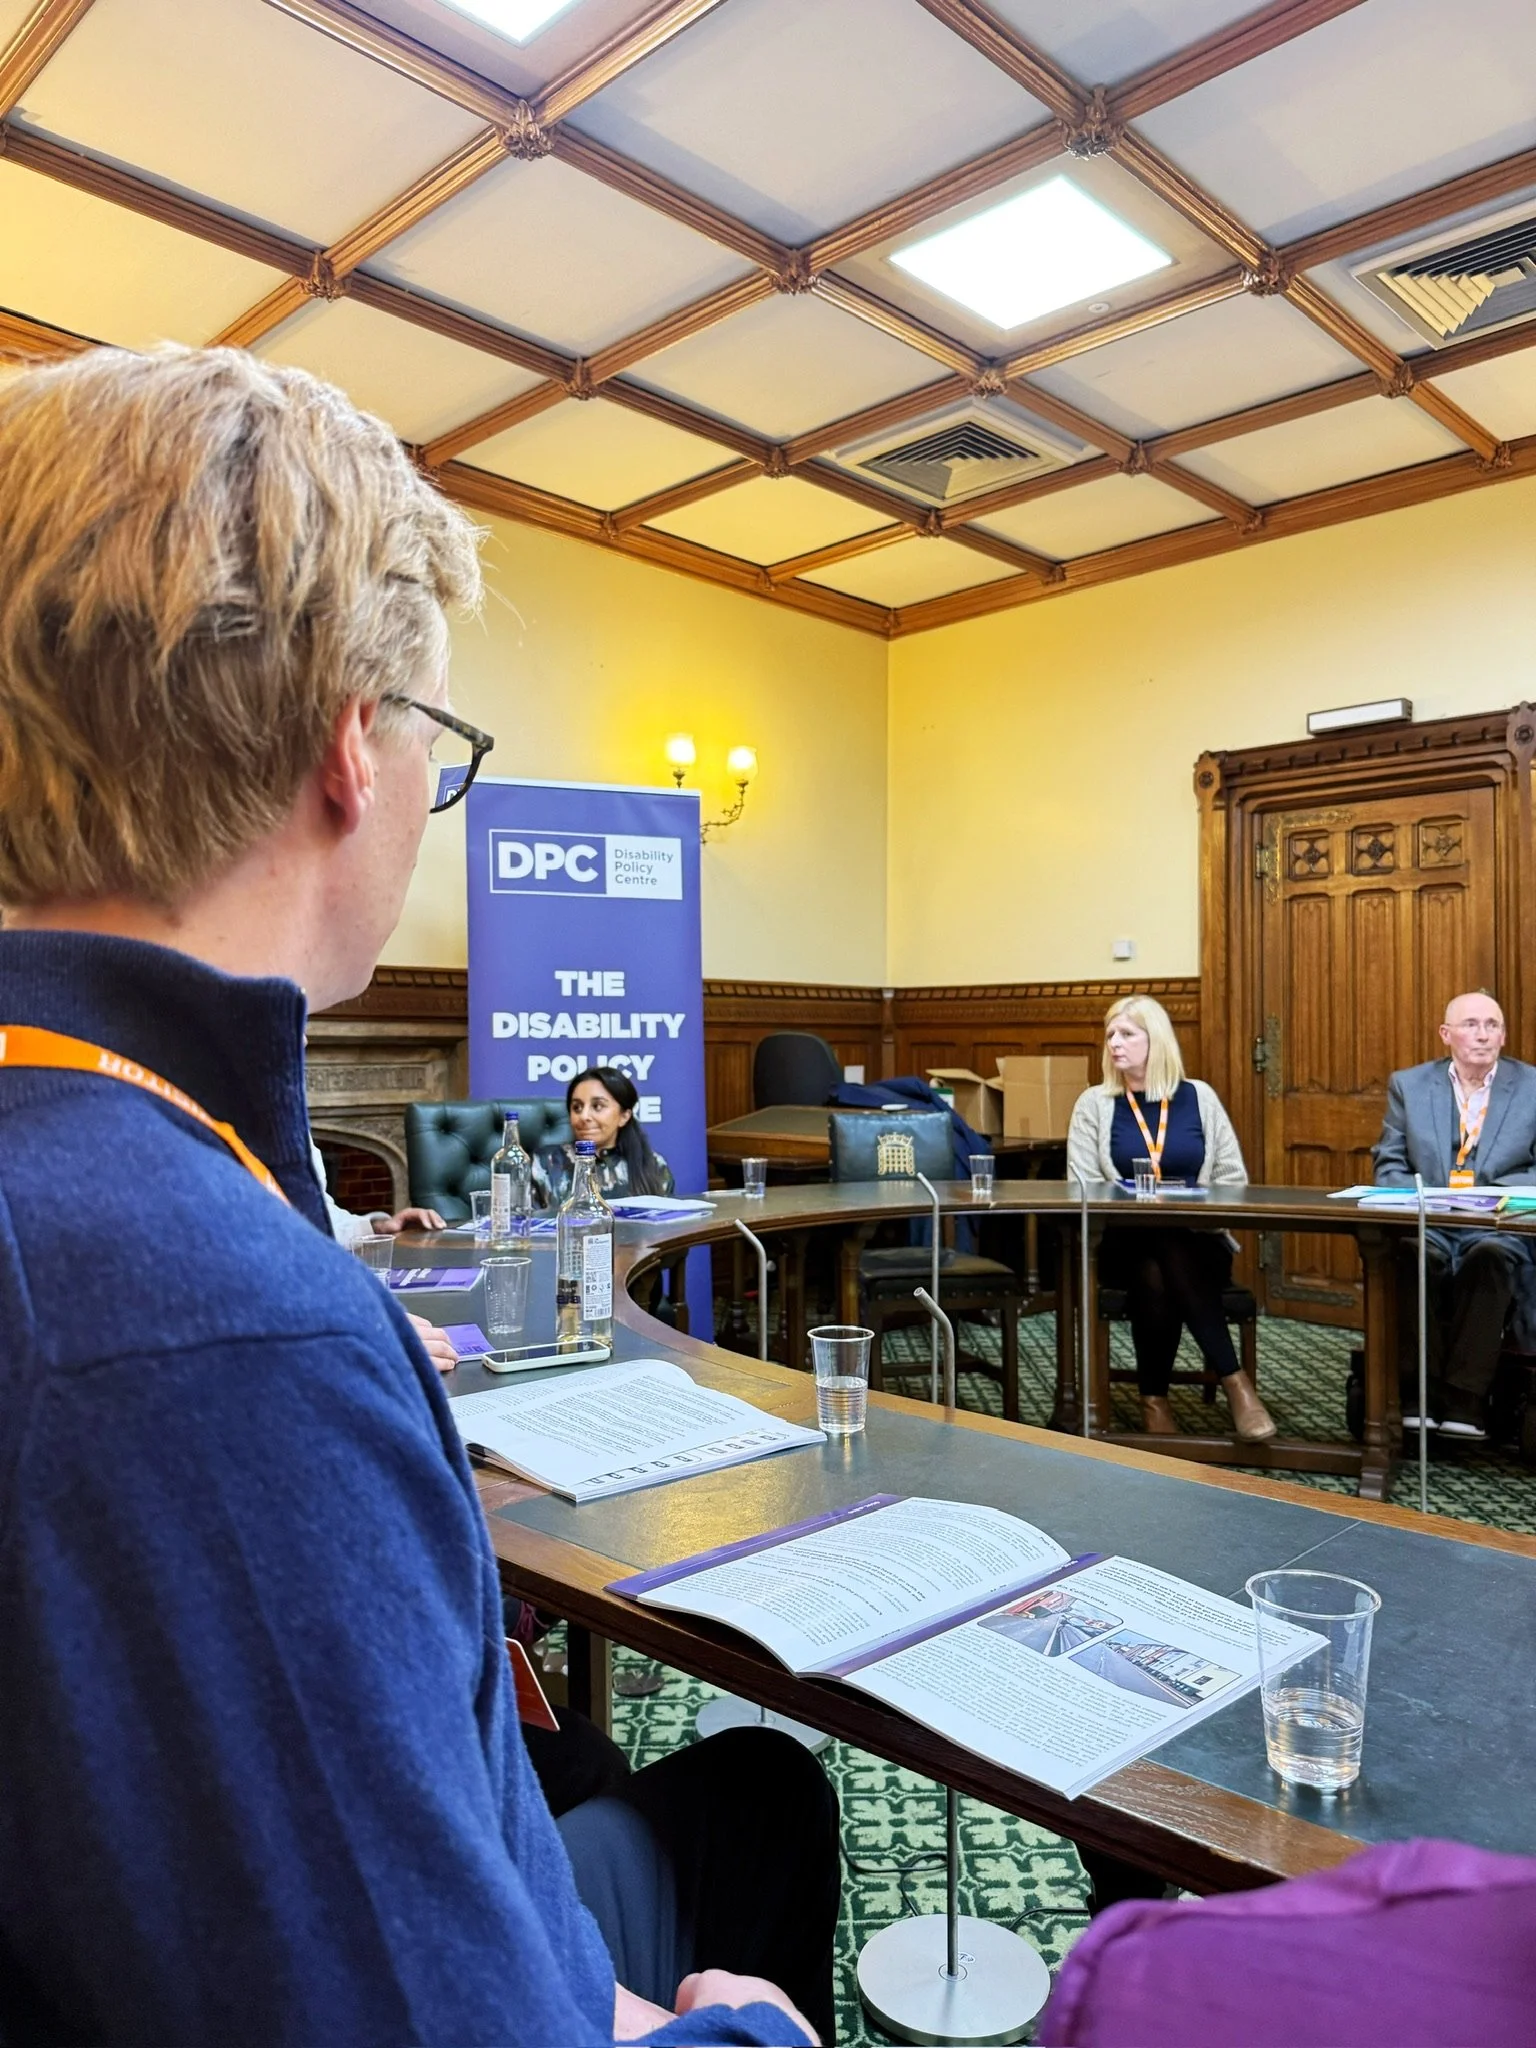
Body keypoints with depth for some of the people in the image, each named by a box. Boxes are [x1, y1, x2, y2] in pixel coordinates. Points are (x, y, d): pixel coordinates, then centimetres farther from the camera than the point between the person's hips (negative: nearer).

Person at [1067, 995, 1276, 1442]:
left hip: (1196, 1243, 1)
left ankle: (1155, 1396, -23)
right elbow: (1082, 1189, -2)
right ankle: (1234, 1379, -21)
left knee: (1170, 1265, -34)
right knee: (1156, 1276, -33)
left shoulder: (1199, 1098, 7)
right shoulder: (1094, 1104, 5)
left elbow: (1233, 1179, 5)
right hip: (1126, 1245, 0)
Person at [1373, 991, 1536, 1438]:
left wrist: (1492, 1195, -15)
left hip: (1499, 1227, -1)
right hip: (1426, 1223, 1)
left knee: (1490, 1256, -36)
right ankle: (1418, 1392, -23)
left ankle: (1465, 1398, -27)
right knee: (1416, 1253, -34)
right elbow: (1388, 1164, 10)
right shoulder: (1408, 1084, 12)